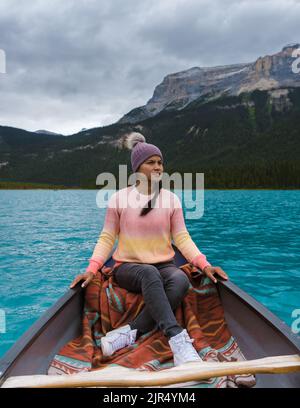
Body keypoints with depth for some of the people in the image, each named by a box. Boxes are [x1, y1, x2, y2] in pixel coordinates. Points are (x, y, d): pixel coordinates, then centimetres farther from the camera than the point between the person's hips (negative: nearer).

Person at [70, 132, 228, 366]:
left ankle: (130, 333, -30)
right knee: (149, 273, -38)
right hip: (128, 267, -2)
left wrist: (204, 265, -15)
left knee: (180, 280, -34)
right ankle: (178, 339, -42)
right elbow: (107, 238, 0)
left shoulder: (171, 199, 3)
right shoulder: (119, 198, -1)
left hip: (164, 266, 2)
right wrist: (92, 269, -15)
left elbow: (182, 238, 0)